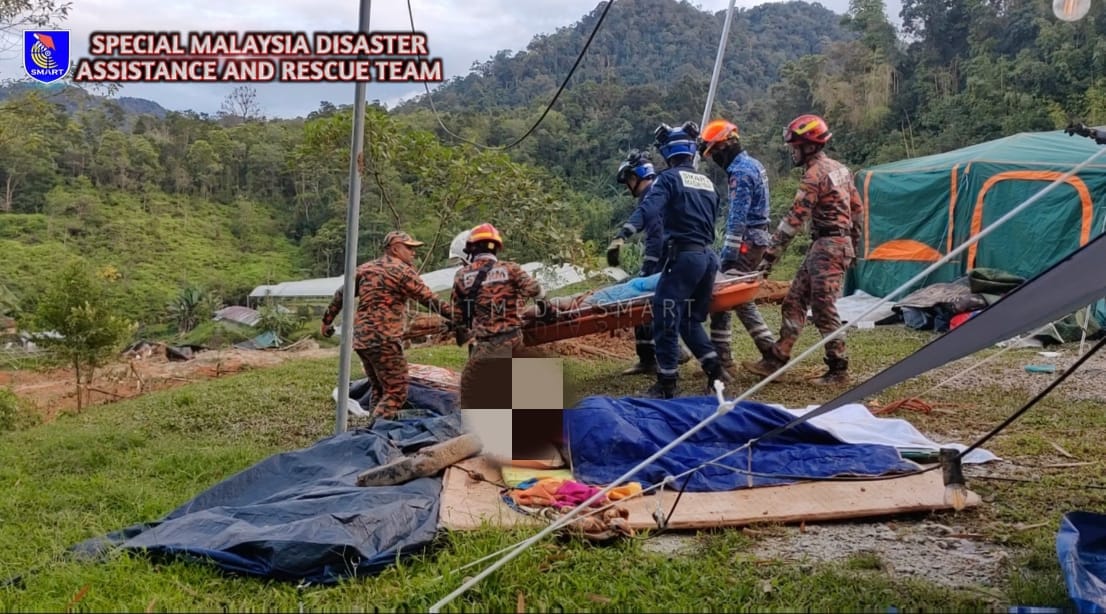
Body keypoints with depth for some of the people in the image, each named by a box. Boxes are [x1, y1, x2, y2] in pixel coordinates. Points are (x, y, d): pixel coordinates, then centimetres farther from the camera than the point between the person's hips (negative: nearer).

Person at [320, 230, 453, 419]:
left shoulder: (365, 268, 15)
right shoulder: (403, 271, -5)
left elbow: (341, 294, 18)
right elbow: (430, 300, -8)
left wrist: (327, 320, 28)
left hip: (361, 339, 8)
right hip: (385, 340, -8)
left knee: (379, 391, 18)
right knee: (396, 392, -4)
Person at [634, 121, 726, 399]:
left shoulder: (669, 178, -4)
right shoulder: (707, 182, 17)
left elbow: (648, 210, -20)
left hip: (684, 256, -7)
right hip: (708, 256, 7)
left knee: (666, 319, 0)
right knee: (691, 319, 21)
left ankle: (667, 383, 3)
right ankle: (713, 368, 14)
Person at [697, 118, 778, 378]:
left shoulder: (741, 172, -16)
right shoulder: (753, 165, 16)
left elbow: (737, 219, -22)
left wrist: (728, 256, -22)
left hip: (746, 241, -10)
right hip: (759, 239, 10)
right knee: (741, 298, 16)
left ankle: (722, 359, -6)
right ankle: (771, 351, 19)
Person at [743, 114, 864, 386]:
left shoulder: (815, 174, -15)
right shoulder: (840, 168, 14)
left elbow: (794, 219, -19)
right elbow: (857, 209, 19)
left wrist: (771, 254, -18)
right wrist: (853, 248, 26)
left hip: (827, 247, -10)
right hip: (841, 243, 10)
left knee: (823, 309, -6)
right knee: (793, 302, 9)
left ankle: (838, 369, 2)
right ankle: (777, 359, 11)